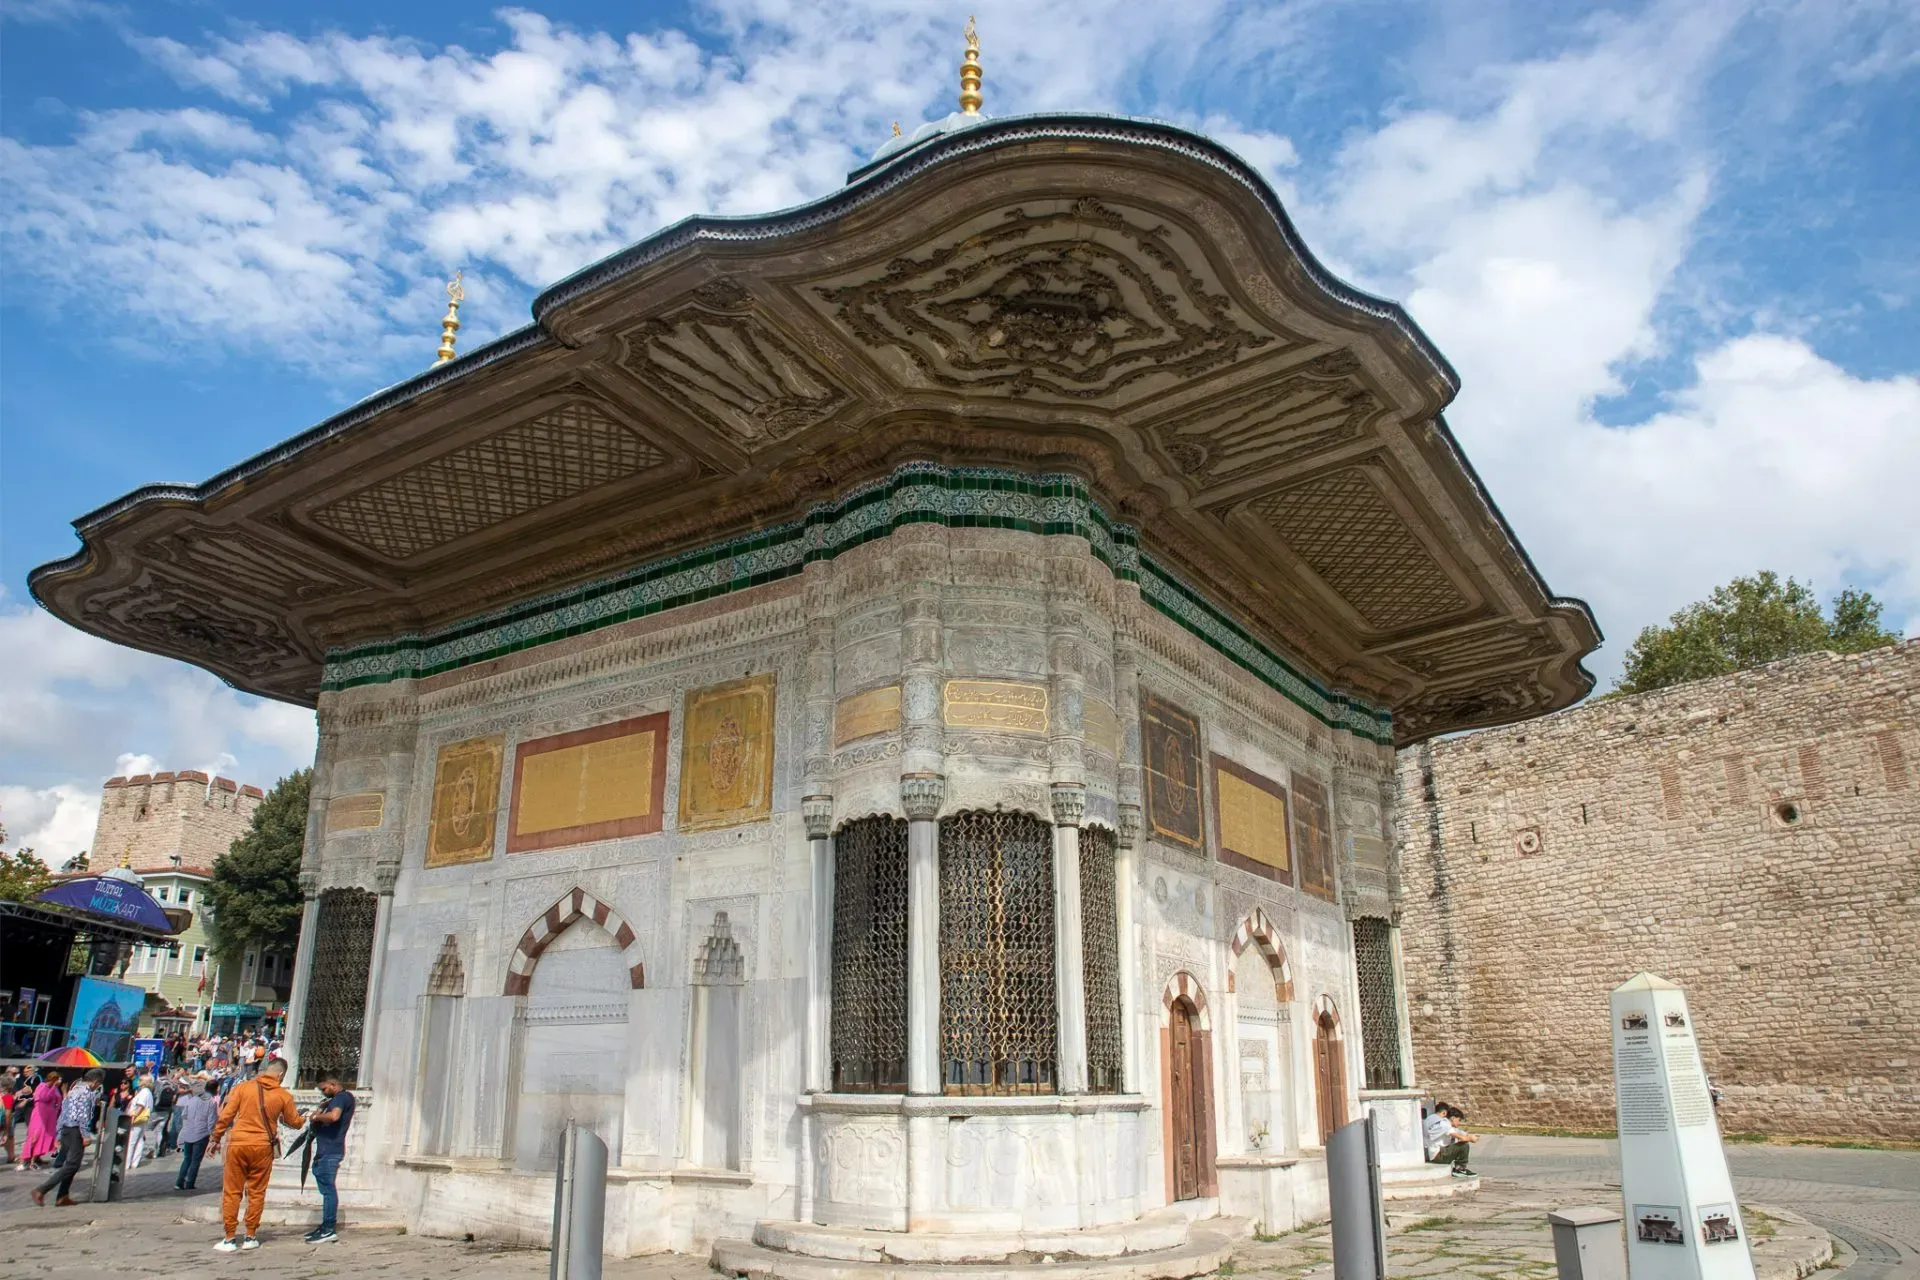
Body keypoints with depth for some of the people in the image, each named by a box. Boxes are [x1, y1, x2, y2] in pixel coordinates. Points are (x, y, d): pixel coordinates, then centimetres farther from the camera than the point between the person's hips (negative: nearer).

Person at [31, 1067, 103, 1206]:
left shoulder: (73, 1089, 17)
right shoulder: (86, 1091, -11)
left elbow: (63, 1113, 18)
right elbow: (83, 1115, -19)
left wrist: (59, 1135, 20)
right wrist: (85, 1135, -17)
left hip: (66, 1130, 10)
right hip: (76, 1131, -10)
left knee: (69, 1164, 13)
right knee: (72, 1165, -7)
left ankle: (63, 1196, 11)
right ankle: (41, 1190, -14)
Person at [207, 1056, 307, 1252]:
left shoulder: (242, 1088, 0)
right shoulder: (283, 1096, 1)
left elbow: (225, 1116, -2)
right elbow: (295, 1122, 11)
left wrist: (216, 1139, 8)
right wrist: (304, 1118, 32)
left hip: (238, 1144, 0)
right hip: (262, 1147, 0)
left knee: (231, 1192, 9)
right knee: (256, 1193, 11)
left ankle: (230, 1238, 10)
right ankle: (251, 1237, 15)